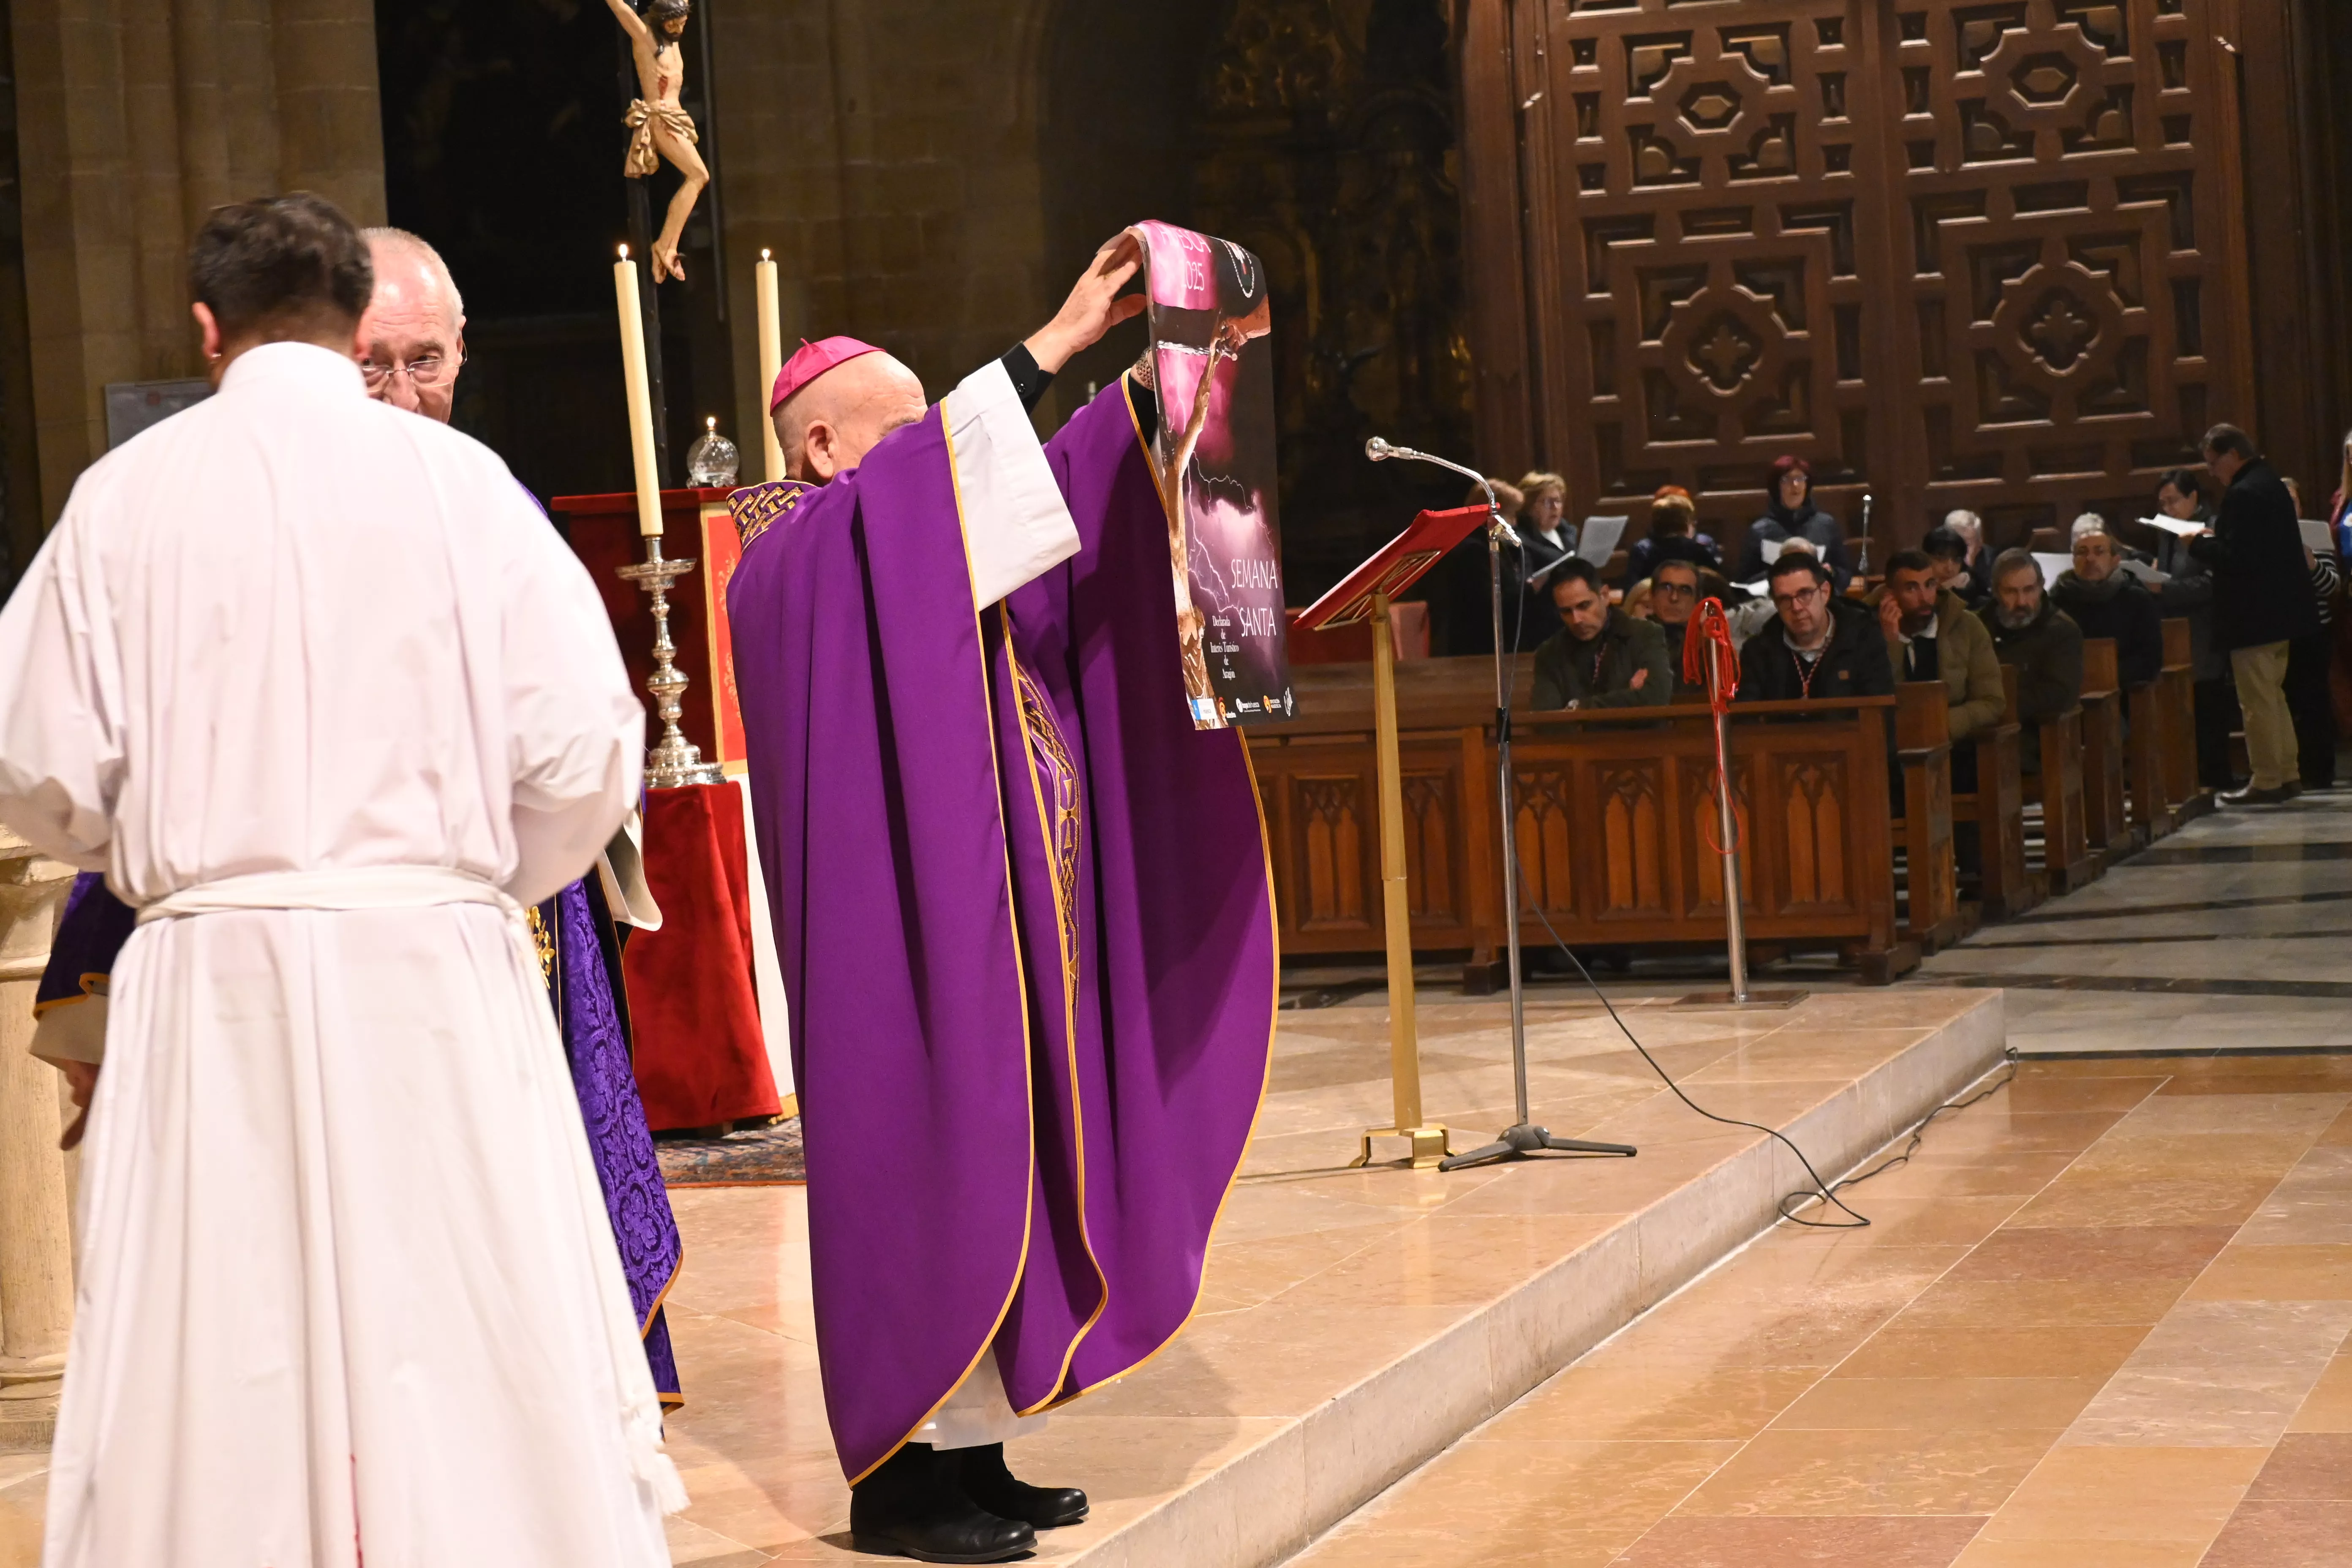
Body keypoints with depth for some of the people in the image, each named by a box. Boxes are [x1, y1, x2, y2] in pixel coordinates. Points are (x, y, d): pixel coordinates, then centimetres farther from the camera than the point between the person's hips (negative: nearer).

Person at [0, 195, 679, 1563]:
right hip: (435, 980, -1)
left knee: (215, 1394, 5)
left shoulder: (127, 493, 2)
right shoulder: (459, 479, 0)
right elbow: (584, 750, -3)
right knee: (475, 1355, 5)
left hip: (211, 983, 1)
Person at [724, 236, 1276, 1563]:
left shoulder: (939, 541, 16)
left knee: (997, 1171, 9)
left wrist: (1161, 374, 2)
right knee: (925, 1167, -7)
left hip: (998, 923, 9)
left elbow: (1057, 486, 16)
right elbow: (937, 471, -25)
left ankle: (970, 1451, 15)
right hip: (907, 934, -9)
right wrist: (1060, 339, -27)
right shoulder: (802, 555, -9)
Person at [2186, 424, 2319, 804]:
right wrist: (2215, 537, 11)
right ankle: (2288, 775, 22)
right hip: (2279, 610, 10)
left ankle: (2266, 782, 1)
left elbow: (2236, 558, -25)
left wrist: (2199, 544, -12)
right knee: (2273, 697, 18)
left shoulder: (2243, 494, -21)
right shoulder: (2270, 483, 12)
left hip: (2253, 616, -10)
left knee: (2258, 703, -3)